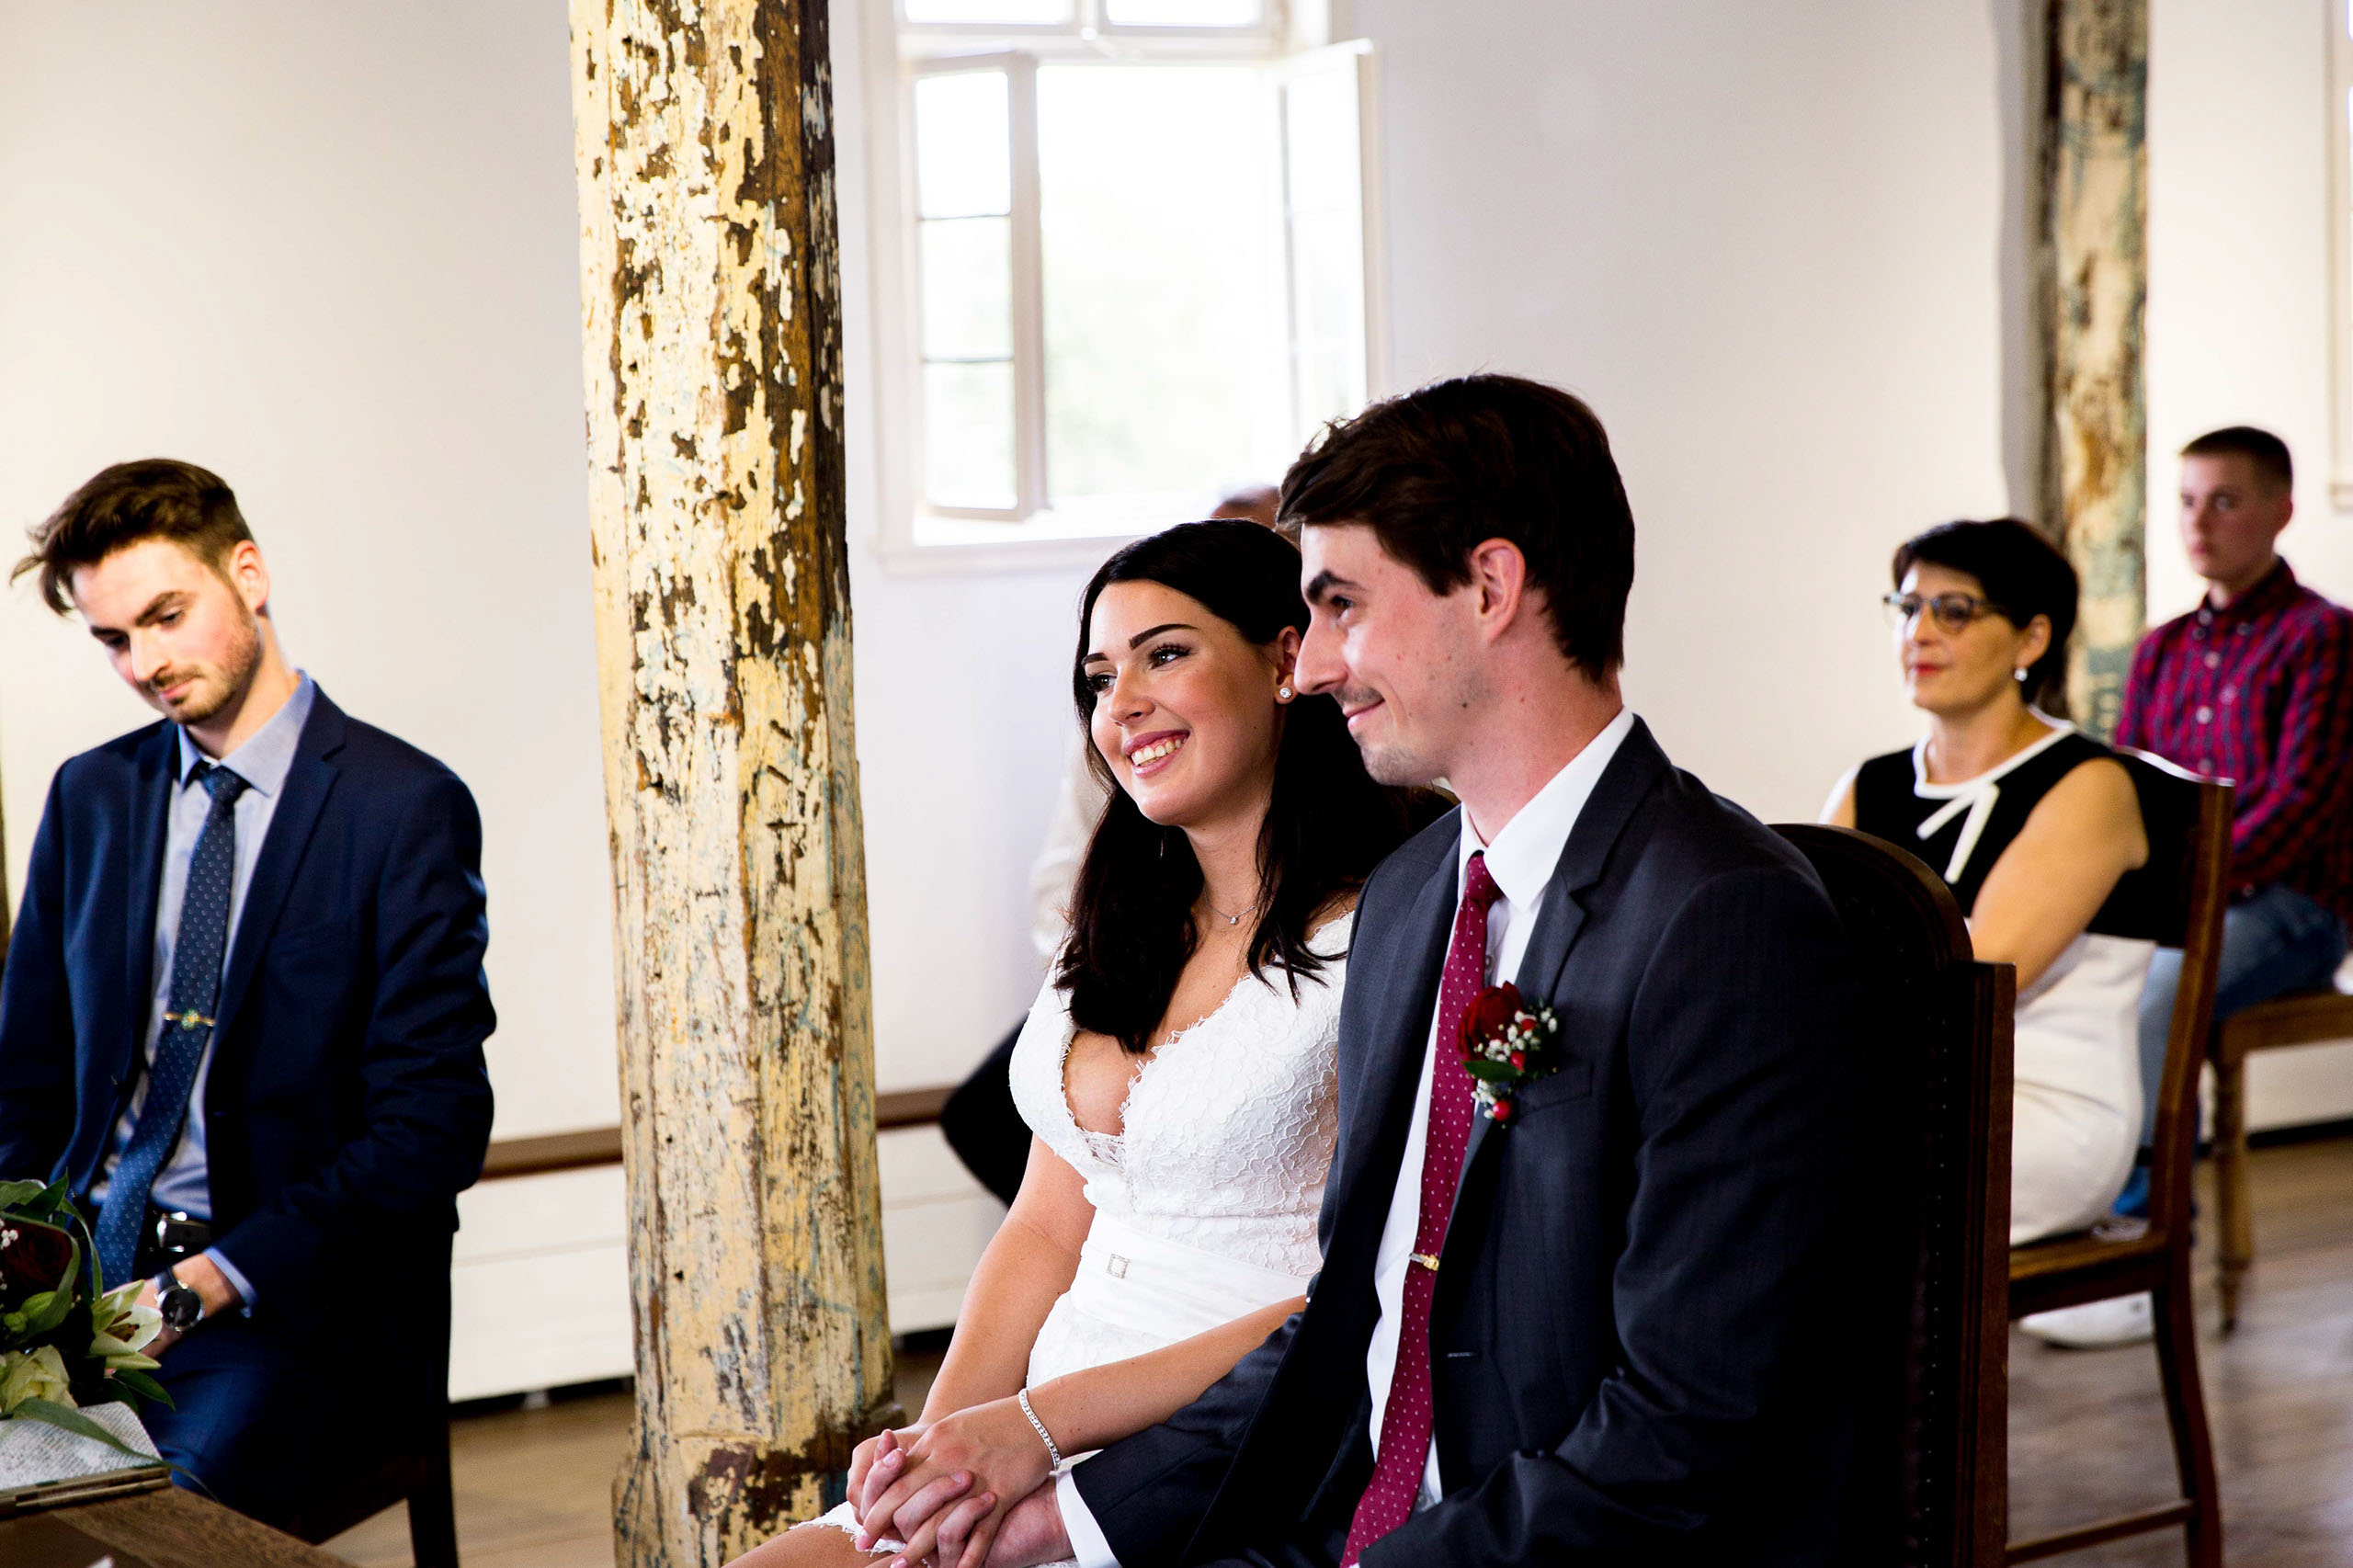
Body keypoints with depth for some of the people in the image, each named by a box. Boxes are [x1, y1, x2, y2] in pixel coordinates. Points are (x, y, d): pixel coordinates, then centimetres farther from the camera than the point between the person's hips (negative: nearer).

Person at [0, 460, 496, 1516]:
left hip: (293, 1302, -4)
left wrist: (213, 1281, -18)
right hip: (93, 1263, 5)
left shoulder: (407, 806, -4)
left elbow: (433, 1124, -9)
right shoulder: (90, 795, 14)